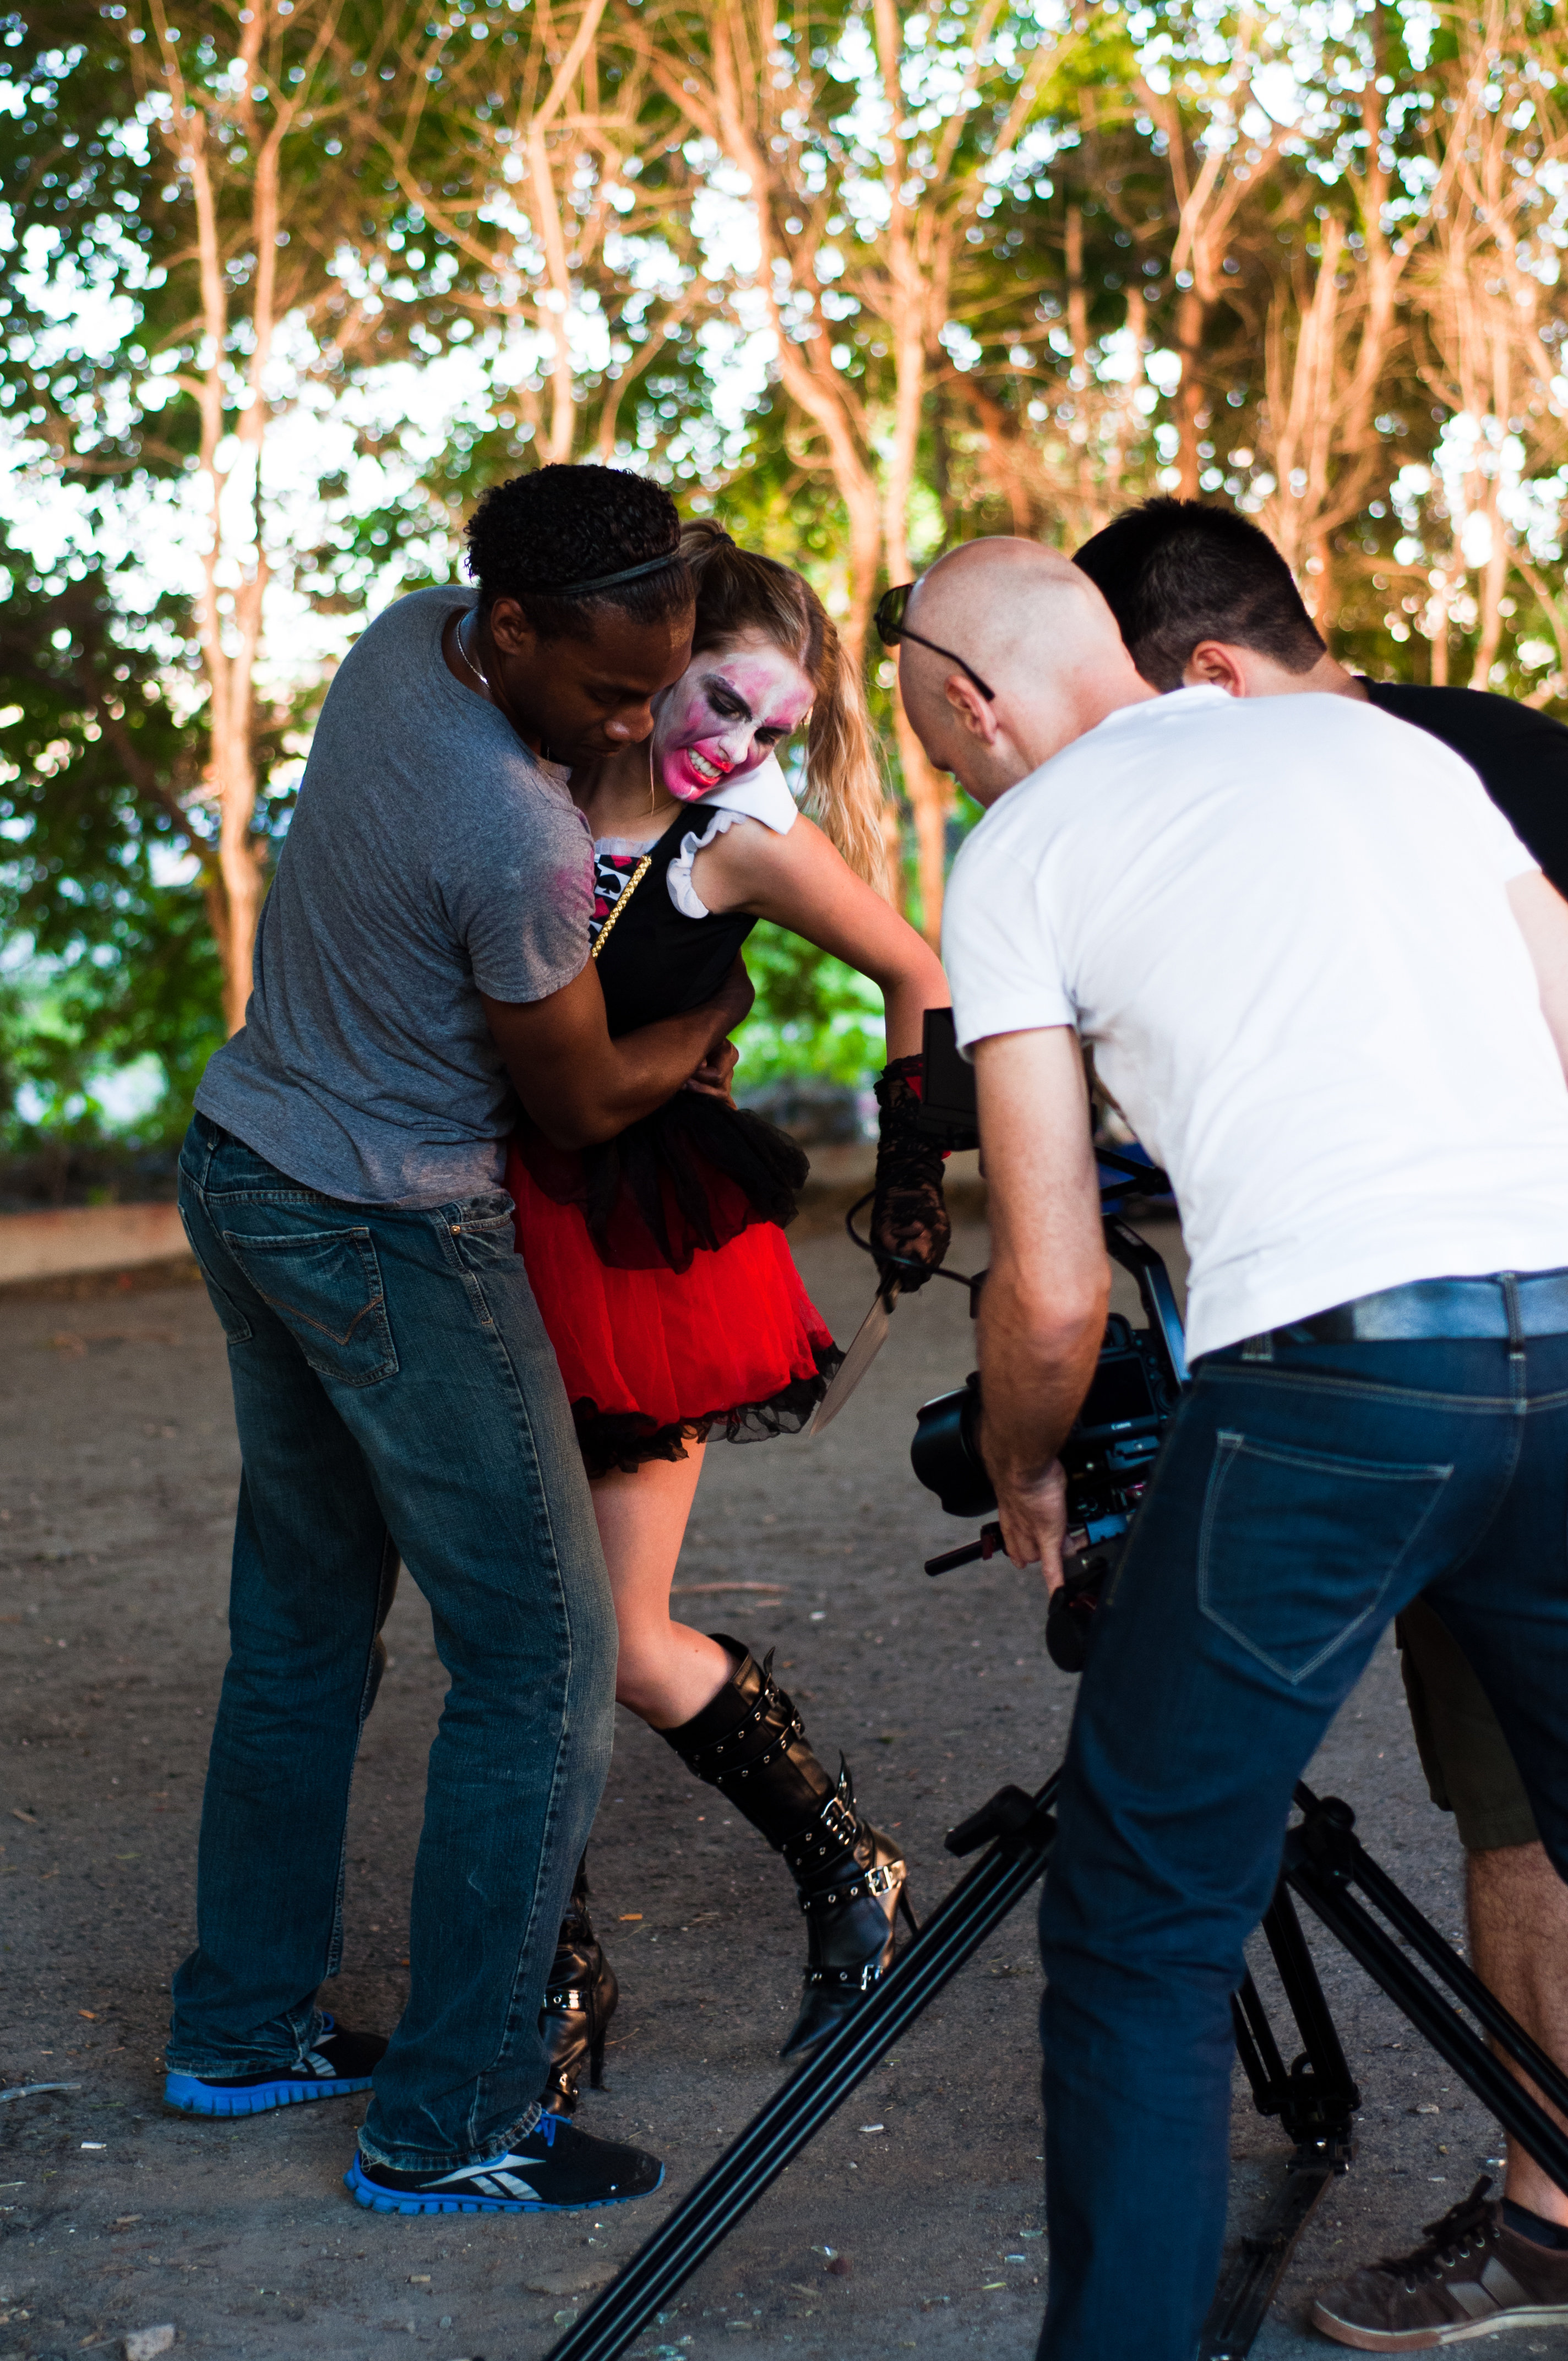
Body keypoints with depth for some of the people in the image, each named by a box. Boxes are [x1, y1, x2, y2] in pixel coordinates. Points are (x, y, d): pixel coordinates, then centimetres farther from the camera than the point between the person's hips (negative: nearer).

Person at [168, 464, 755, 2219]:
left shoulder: (406, 633, -2)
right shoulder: (518, 844, -28)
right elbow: (585, 1099, -11)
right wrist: (719, 1017, 6)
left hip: (242, 1162, 10)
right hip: (388, 1235, -10)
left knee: (302, 1625, 19)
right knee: (543, 1659, -2)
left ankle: (243, 2028, 31)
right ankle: (449, 2126, 4)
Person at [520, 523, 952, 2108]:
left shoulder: (749, 836, -8)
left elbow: (919, 981, 4)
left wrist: (912, 1176, 6)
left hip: (650, 1254, -4)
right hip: (502, 1220, 4)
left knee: (624, 1642, -2)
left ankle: (848, 1871, 22)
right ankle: (560, 1979, 19)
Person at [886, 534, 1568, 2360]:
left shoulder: (1017, 853, 8)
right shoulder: (1389, 741, 21)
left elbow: (1052, 1300, 4)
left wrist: (1020, 1471, 22)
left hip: (1329, 1380, -5)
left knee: (1144, 1931, 6)